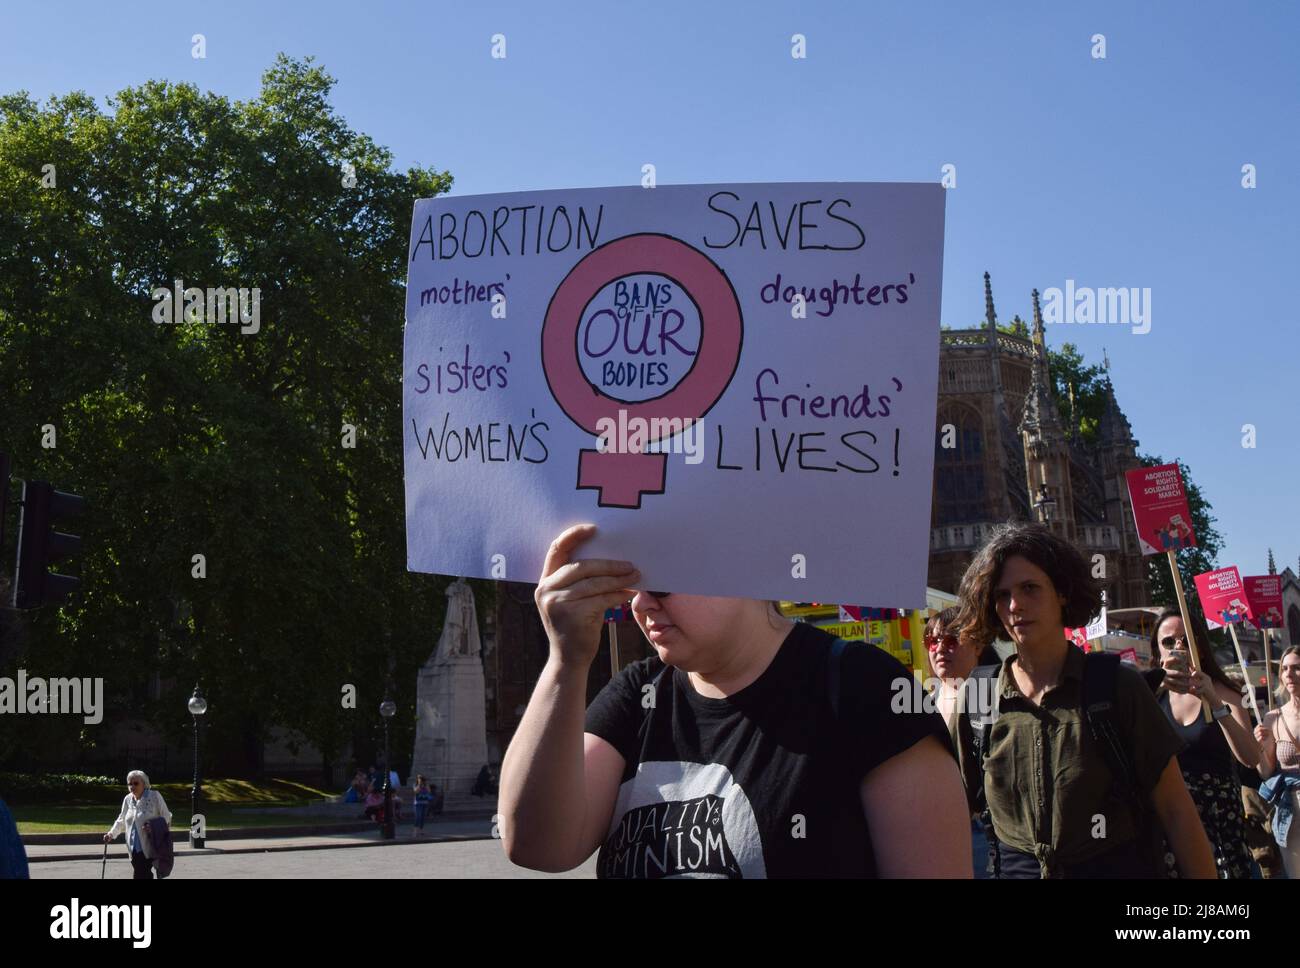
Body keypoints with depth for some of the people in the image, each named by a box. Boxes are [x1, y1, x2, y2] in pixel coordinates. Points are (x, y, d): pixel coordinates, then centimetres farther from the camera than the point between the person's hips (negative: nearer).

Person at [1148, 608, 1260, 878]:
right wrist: (1156, 687, -28)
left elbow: (1250, 758, -15)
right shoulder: (1153, 694, 3)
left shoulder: (1222, 693, -1)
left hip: (1218, 813, -1)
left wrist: (1215, 702, -27)